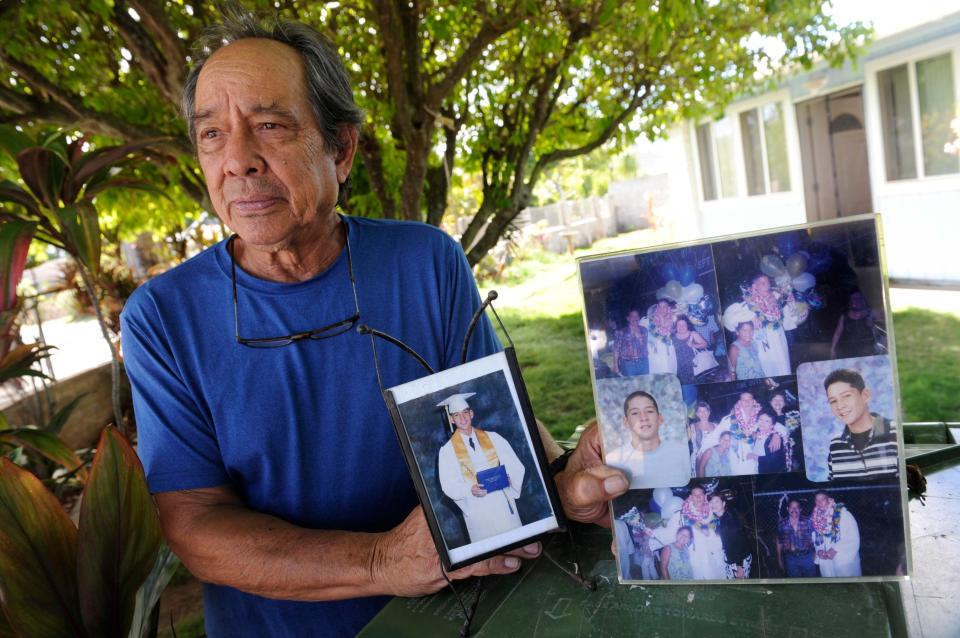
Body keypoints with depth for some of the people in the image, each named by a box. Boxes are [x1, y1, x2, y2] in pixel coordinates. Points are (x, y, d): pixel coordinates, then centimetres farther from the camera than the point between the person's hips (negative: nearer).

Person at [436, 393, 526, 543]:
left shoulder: (493, 438, 4)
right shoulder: (447, 450, -1)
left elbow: (516, 467, 3)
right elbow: (448, 486, -3)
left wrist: (507, 479, -17)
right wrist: (470, 490, -19)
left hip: (504, 504, 1)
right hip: (477, 512, -1)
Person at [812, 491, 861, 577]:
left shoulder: (842, 513, -10)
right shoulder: (816, 518, 5)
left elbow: (853, 538, -14)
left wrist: (835, 549, -20)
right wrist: (819, 550, -4)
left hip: (845, 561, -4)